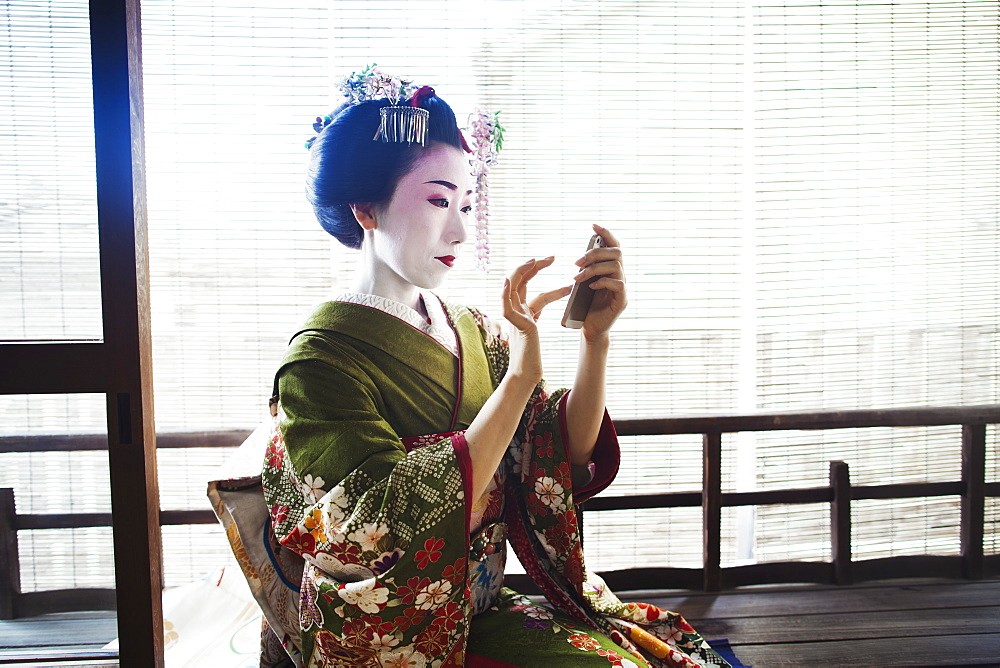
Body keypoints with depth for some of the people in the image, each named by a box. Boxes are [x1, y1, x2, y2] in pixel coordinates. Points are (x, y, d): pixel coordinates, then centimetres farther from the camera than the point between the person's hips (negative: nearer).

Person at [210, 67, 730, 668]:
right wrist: (521, 372, -26)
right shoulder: (318, 361, -14)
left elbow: (567, 457, -2)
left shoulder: (473, 331, 5)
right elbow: (409, 521, -24)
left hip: (481, 611, 6)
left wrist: (596, 338, -16)